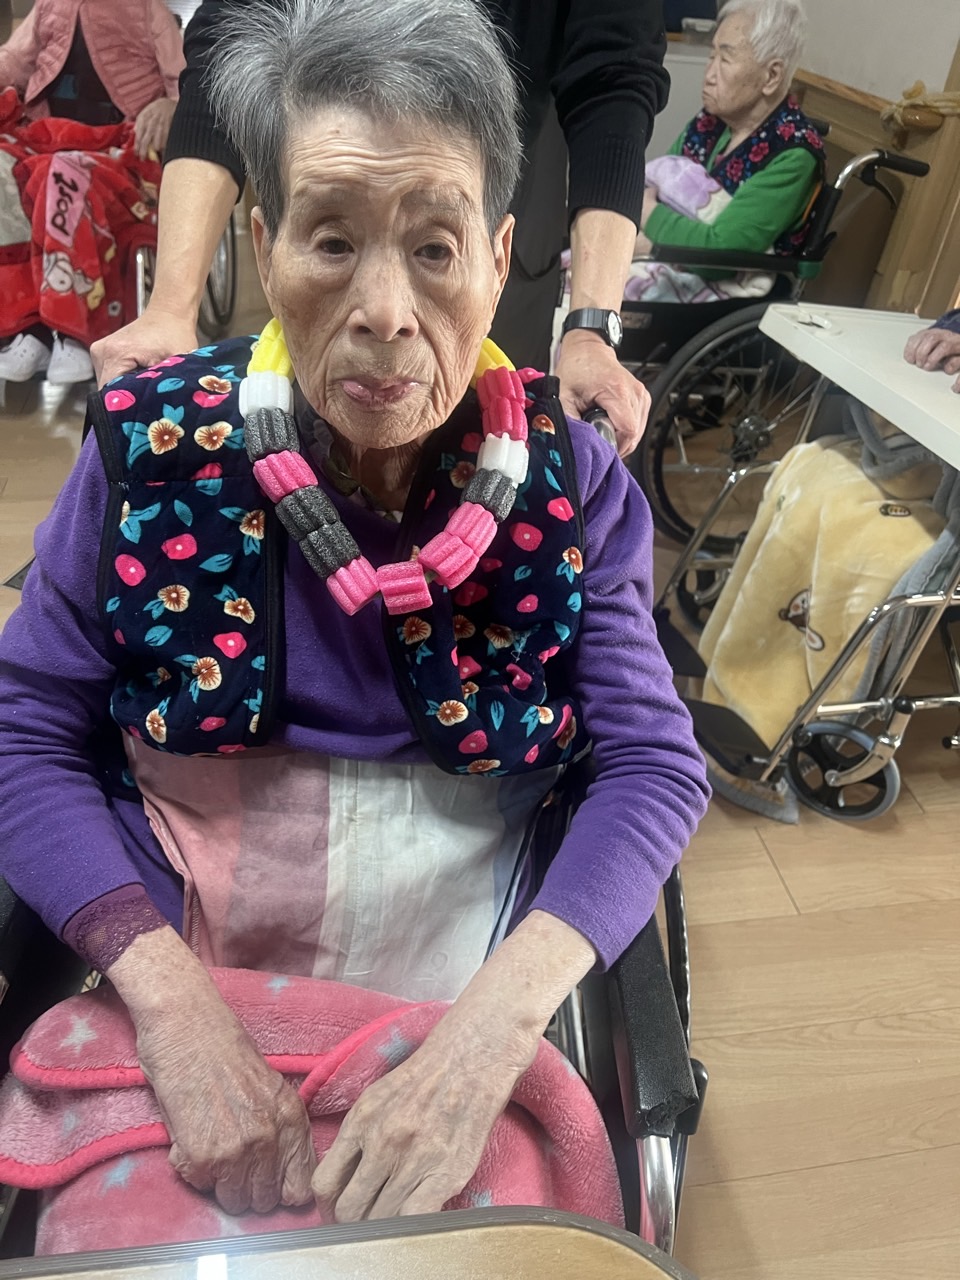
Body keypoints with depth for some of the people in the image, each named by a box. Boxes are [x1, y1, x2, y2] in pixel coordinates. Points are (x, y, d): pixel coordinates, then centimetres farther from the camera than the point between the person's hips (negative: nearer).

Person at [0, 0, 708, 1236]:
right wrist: (171, 999, -18)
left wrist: (495, 1020, -23)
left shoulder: (571, 482, -9)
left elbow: (655, 767, -10)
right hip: (170, 982, 1)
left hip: (469, 1005, 1)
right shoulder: (151, 447, -10)